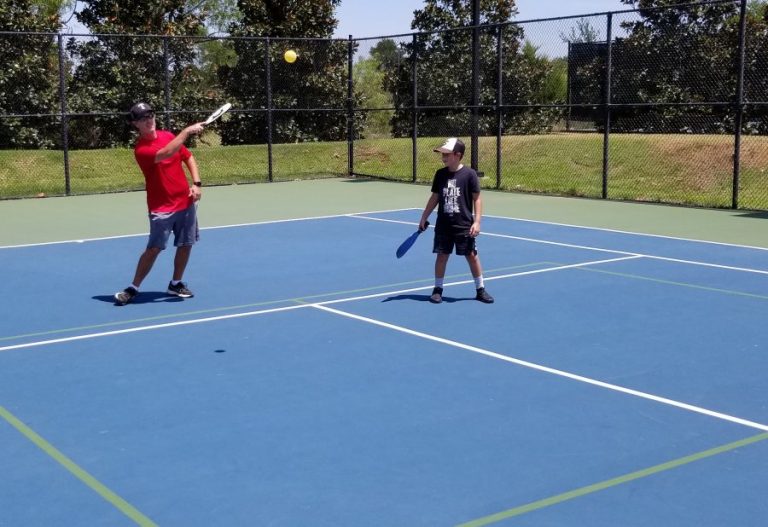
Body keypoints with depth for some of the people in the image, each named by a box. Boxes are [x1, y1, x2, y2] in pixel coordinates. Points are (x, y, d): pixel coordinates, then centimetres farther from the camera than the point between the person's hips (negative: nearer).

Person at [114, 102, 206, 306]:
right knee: (154, 248, -8)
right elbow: (166, 153, -32)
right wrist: (187, 131, -30)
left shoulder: (168, 136, 6)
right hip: (161, 207, -6)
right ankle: (133, 288, 5)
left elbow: (189, 158, 13)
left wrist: (196, 184, 0)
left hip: (186, 201, 6)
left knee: (186, 244, 8)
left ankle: (176, 283, 25)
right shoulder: (141, 149, -15)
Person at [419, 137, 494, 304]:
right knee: (441, 255, 5)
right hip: (443, 226, 3)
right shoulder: (440, 174, 3)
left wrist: (477, 221, -11)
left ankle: (480, 290, 15)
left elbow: (477, 199, -5)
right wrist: (424, 218, 13)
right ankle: (438, 289, 17)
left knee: (472, 256, 3)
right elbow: (435, 198, 13)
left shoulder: (469, 174, -8)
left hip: (465, 226, -3)